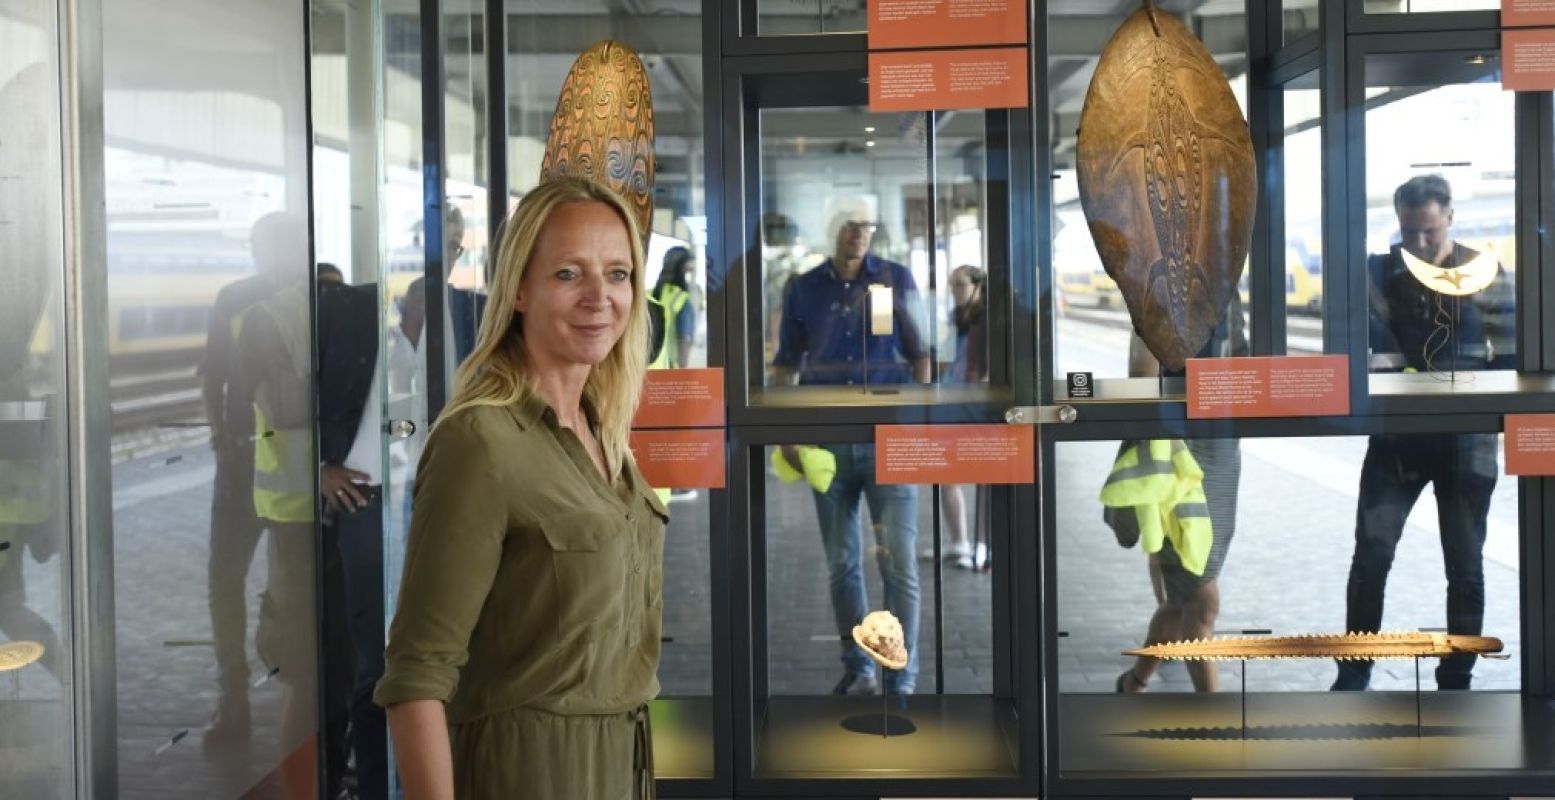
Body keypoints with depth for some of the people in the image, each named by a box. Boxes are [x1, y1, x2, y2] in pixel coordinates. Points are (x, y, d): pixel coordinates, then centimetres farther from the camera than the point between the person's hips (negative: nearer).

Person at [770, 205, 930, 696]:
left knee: (899, 562, -5)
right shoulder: (804, 289, 6)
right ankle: (857, 669, 20)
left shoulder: (897, 280, 3)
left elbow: (920, 355, 6)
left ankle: (902, 679, 0)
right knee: (842, 564, 9)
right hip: (827, 441, 2)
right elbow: (786, 366, 10)